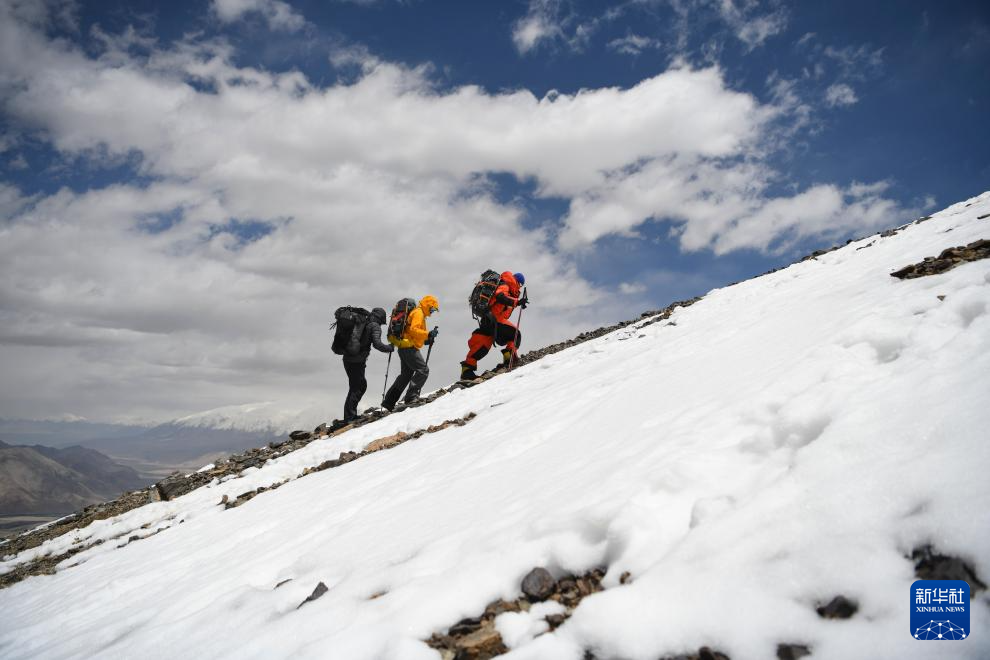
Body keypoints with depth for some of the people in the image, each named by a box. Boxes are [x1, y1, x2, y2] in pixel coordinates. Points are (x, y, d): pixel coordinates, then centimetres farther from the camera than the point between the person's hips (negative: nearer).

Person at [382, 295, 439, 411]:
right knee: (423, 370, -12)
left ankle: (389, 402, 19)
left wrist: (426, 340, 14)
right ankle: (411, 396, -16)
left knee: (406, 375, 16)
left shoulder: (419, 313, 24)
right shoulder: (418, 313, -8)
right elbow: (413, 330, -22)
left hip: (404, 348, 11)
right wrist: (428, 334, -28)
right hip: (409, 348, -11)